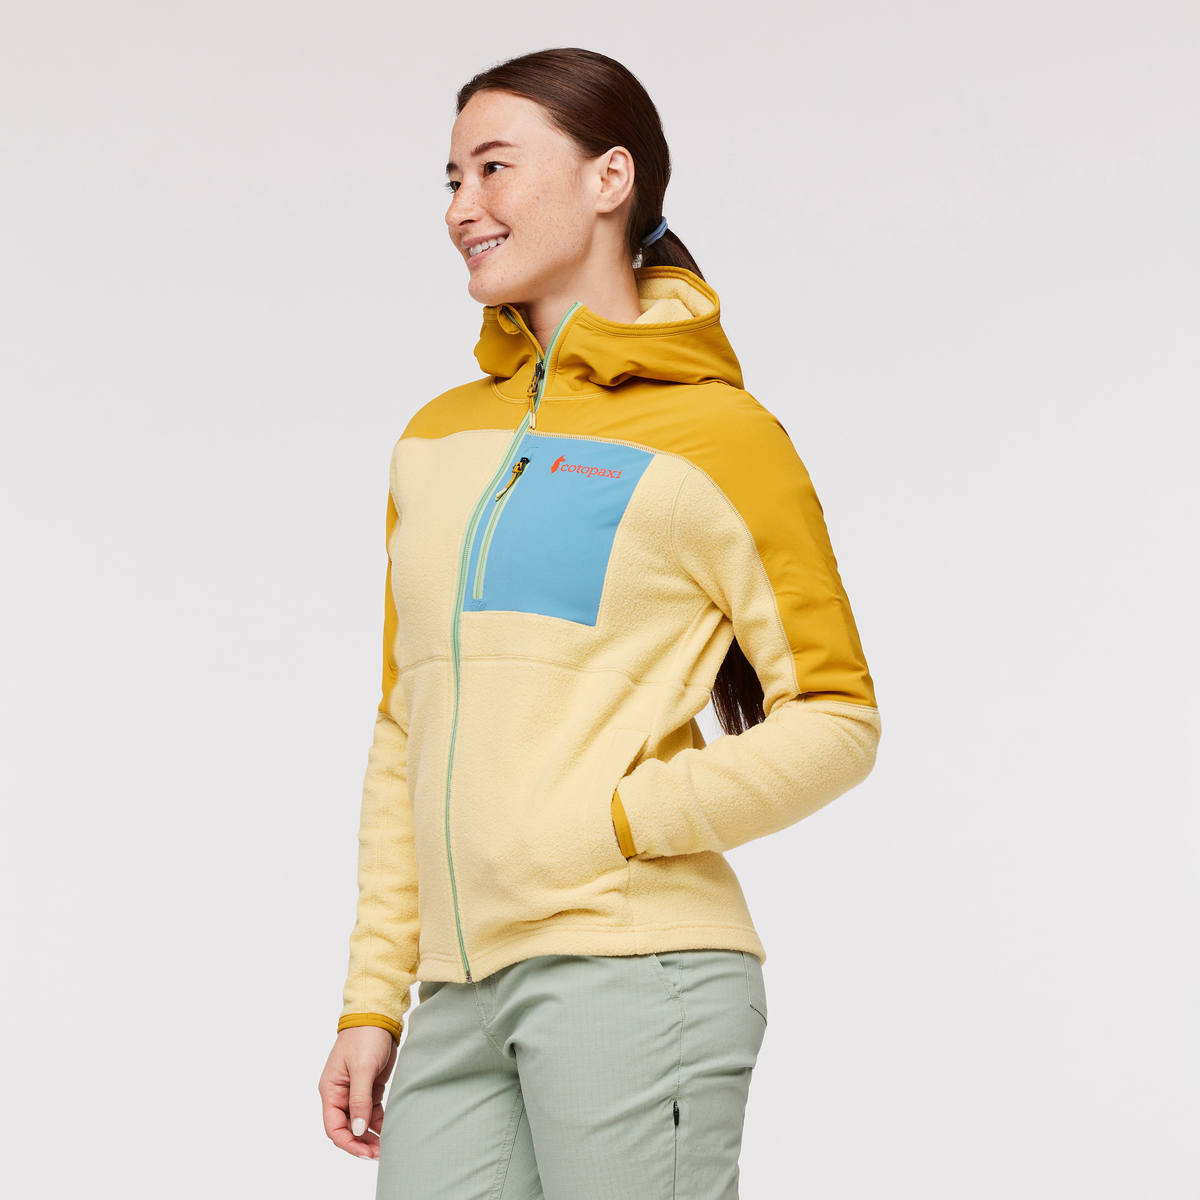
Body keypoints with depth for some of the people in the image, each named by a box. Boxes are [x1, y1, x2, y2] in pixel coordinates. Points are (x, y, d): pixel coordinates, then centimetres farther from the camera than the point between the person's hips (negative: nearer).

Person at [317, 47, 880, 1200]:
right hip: (463, 994, 6)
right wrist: (373, 1000, 13)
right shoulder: (437, 439, 17)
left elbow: (836, 720, -1)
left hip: (633, 972, -5)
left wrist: (614, 823, -11)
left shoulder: (714, 436, -1)